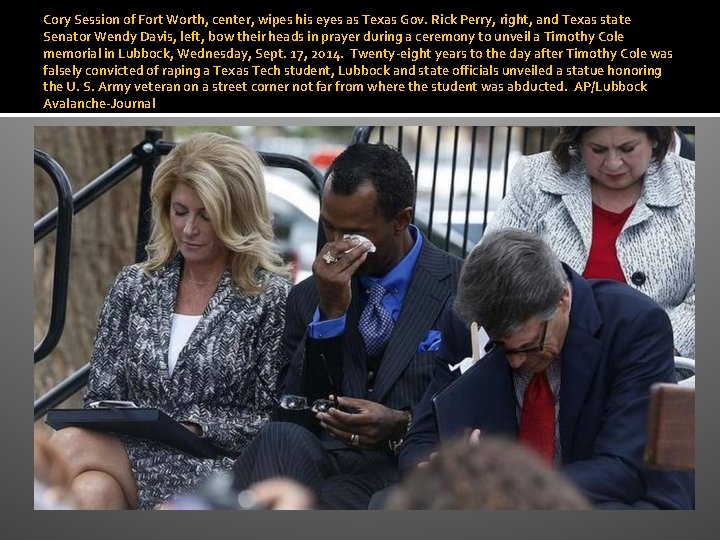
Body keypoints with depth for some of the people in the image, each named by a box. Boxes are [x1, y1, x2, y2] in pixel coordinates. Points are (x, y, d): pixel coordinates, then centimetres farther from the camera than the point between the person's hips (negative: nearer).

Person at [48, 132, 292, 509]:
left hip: (217, 471, -4)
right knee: (91, 489, -34)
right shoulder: (133, 286, 14)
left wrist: (196, 426, -15)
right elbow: (102, 392, 15)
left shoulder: (271, 298, 0)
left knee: (69, 446, -28)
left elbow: (271, 419, -1)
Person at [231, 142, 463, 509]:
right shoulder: (308, 298, 15)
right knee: (281, 439, -32)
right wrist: (330, 312, -4)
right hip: (321, 461, 4)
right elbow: (292, 414, 6)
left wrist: (402, 425, -15)